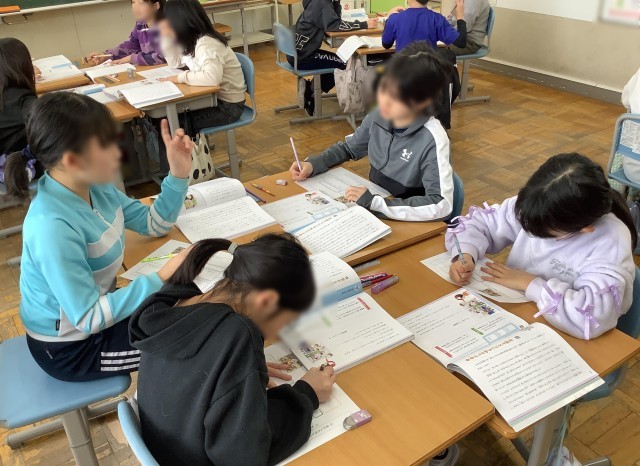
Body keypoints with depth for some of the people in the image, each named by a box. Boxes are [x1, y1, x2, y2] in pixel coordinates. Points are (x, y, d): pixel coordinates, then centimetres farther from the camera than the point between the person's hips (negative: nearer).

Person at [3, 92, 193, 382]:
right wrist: (161, 279, -35)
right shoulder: (53, 226, -33)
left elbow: (153, 224, 3)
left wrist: (178, 175, -10)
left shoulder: (94, 187, -9)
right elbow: (88, 318, -32)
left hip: (97, 308, 8)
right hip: (70, 348, -8)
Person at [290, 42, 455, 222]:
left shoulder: (432, 139, -24)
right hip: (370, 209, 6)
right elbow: (349, 148, 12)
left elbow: (442, 204, -31)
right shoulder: (379, 116, -7)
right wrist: (312, 164, -5)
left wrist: (375, 202, -32)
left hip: (405, 222, -6)